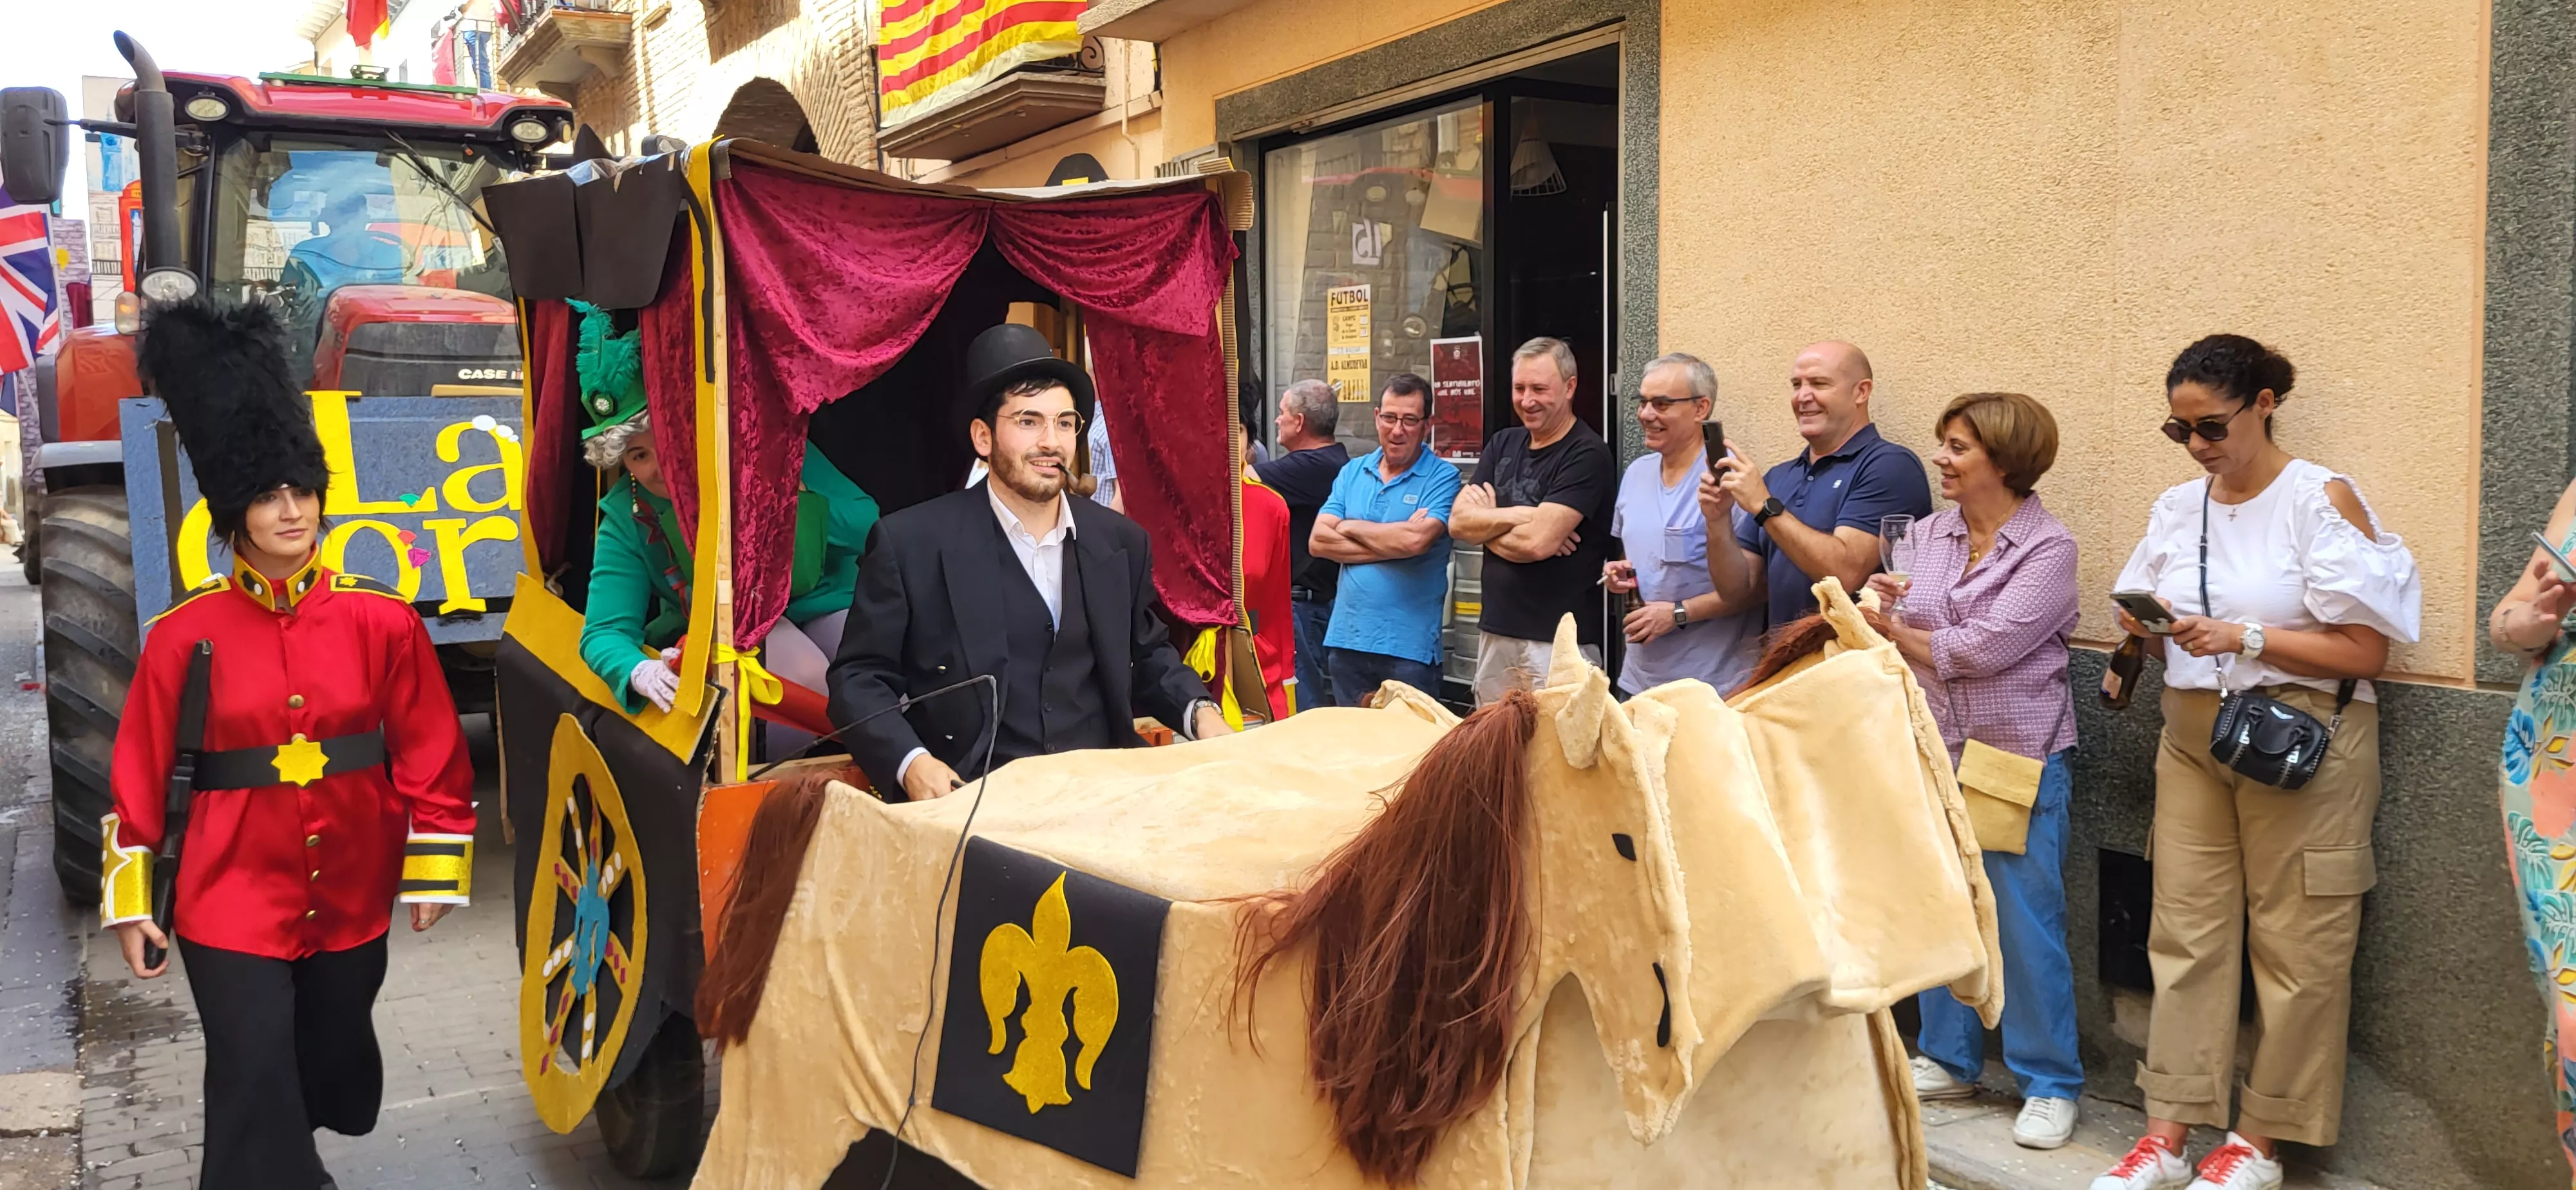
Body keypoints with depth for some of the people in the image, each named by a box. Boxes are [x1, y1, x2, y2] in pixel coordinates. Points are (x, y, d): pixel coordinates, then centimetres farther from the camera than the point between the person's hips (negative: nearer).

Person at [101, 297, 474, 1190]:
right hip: (233, 902, -3)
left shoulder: (382, 620, -5)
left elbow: (432, 754, 0)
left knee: (337, 1063, 19)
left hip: (353, 899, 3)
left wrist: (435, 871, 1)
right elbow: (141, 775, -2)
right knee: (254, 1080, -6)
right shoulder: (186, 635, -7)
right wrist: (130, 903, -2)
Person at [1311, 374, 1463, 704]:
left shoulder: (1442, 478, -5)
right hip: (1347, 639, 5)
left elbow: (1415, 540, -21)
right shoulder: (1352, 472, 10)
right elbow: (1318, 541, -1)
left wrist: (1350, 527, -5)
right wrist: (1393, 544, -11)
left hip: (1409, 648, -4)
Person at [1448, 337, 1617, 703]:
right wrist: (1518, 515, -12)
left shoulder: (1586, 455, -10)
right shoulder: (1503, 444, 13)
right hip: (1495, 632, 7)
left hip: (1557, 642, -7)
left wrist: (1486, 524, -3)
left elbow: (1538, 542, -20)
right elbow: (1458, 522, 2)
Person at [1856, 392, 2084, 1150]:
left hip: (2020, 759, -6)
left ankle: (2050, 1084, 13)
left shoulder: (2048, 548, -10)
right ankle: (1949, 1059, 28)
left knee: (2027, 923, 0)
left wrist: (1895, 631, -5)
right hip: (1936, 753, 6)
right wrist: (1885, 611, -13)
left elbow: (1984, 649, -18)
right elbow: (1898, 638, 9)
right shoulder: (1928, 535, 8)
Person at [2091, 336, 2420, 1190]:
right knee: (2186, 932, 3)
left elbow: (2364, 651, -11)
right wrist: (2146, 631, -5)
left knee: (2294, 943, 1)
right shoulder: (2176, 509, 9)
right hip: (2193, 735, 5)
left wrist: (2245, 638, -20)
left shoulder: (2322, 499, -7)